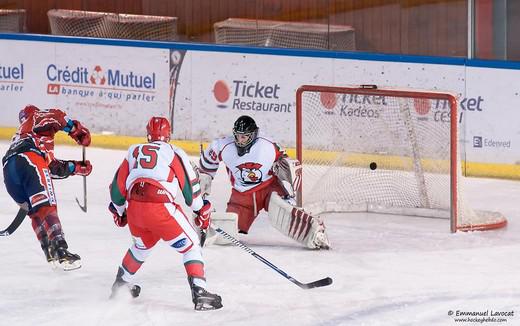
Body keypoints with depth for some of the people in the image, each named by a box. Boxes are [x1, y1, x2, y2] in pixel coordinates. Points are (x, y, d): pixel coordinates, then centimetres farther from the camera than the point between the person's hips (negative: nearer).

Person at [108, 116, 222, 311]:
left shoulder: (134, 151, 22)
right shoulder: (173, 152, 10)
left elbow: (118, 184, 23)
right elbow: (190, 184, 5)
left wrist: (118, 211, 38)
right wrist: (201, 210, 16)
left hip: (134, 209, 5)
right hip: (161, 208, -5)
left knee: (142, 245, 33)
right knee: (190, 245, 5)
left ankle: (120, 284, 44)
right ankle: (199, 293, -10)